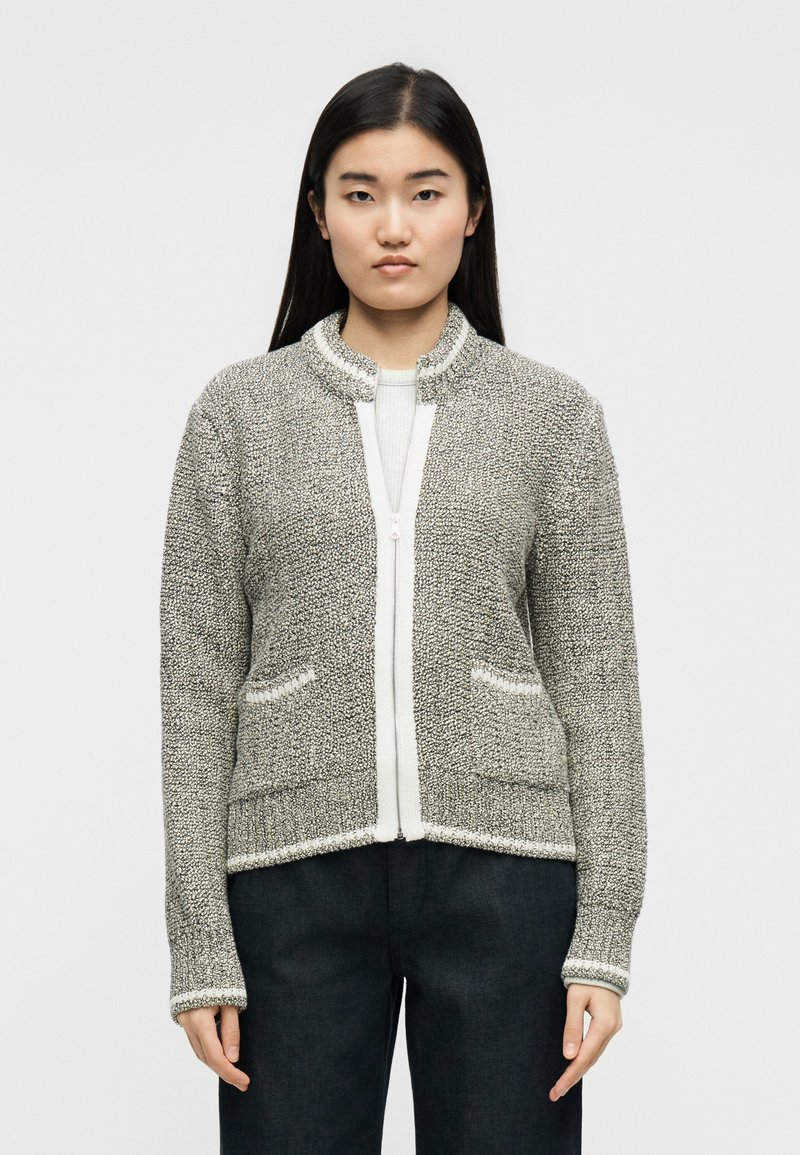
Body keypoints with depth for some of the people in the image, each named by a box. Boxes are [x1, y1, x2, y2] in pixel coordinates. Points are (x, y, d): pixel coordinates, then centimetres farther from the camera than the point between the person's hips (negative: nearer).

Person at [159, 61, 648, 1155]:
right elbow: (198, 682, 3)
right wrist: (201, 946, -2)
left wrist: (604, 936, -2)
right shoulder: (239, 411, 4)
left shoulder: (554, 415, 5)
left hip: (501, 869, 0)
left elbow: (595, 678, 4)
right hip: (298, 871, 0)